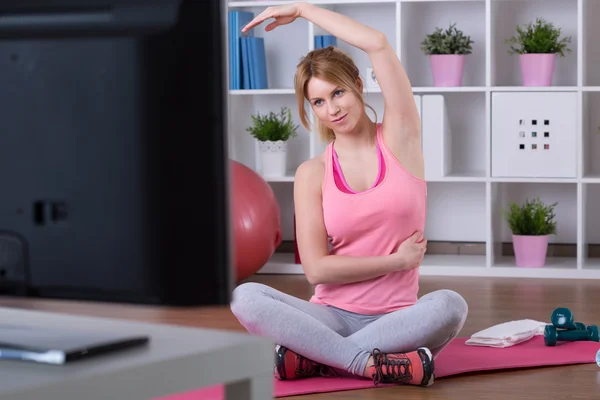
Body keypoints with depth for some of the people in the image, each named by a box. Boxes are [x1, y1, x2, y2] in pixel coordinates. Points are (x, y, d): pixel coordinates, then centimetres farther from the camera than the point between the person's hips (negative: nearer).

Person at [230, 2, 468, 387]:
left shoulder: (400, 139, 4)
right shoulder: (312, 174, 4)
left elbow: (378, 44, -7)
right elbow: (317, 269, -4)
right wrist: (397, 260, -6)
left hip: (396, 320, 0)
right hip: (332, 316, 0)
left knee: (450, 305, -35)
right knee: (245, 297, -27)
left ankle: (310, 358, -26)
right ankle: (372, 363, -32)